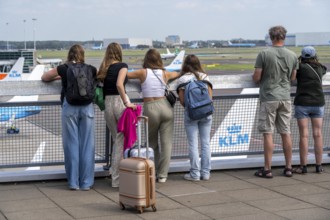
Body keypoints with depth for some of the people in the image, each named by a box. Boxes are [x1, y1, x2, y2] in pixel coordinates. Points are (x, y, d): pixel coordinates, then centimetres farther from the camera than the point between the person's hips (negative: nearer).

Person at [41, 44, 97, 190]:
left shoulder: (63, 69, 4)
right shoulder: (91, 69, 7)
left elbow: (44, 77, 18)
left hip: (70, 107, -1)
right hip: (87, 107, 1)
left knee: (71, 144, 4)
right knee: (87, 145, 4)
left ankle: (73, 182, 8)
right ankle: (86, 182, 7)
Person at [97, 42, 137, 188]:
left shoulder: (104, 68, 13)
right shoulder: (122, 66, -4)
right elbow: (119, 84, -18)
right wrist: (126, 103, -18)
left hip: (107, 104, 6)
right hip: (119, 102, -5)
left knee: (116, 140, 17)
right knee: (123, 141, 0)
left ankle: (115, 173, 18)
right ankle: (117, 178, -1)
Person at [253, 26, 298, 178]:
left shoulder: (264, 54, -9)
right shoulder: (292, 56, 4)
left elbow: (256, 78, -8)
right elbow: (293, 78, 13)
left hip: (268, 98, -4)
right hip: (285, 98, 4)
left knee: (268, 134, -1)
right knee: (286, 133, 9)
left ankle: (267, 169, 1)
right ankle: (288, 168, 15)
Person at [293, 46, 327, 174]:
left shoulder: (301, 67, -8)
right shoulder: (320, 68, 8)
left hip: (302, 104, -4)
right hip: (318, 103, 4)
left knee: (304, 135, -3)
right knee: (318, 134, 5)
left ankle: (303, 166, -1)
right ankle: (319, 166, 7)